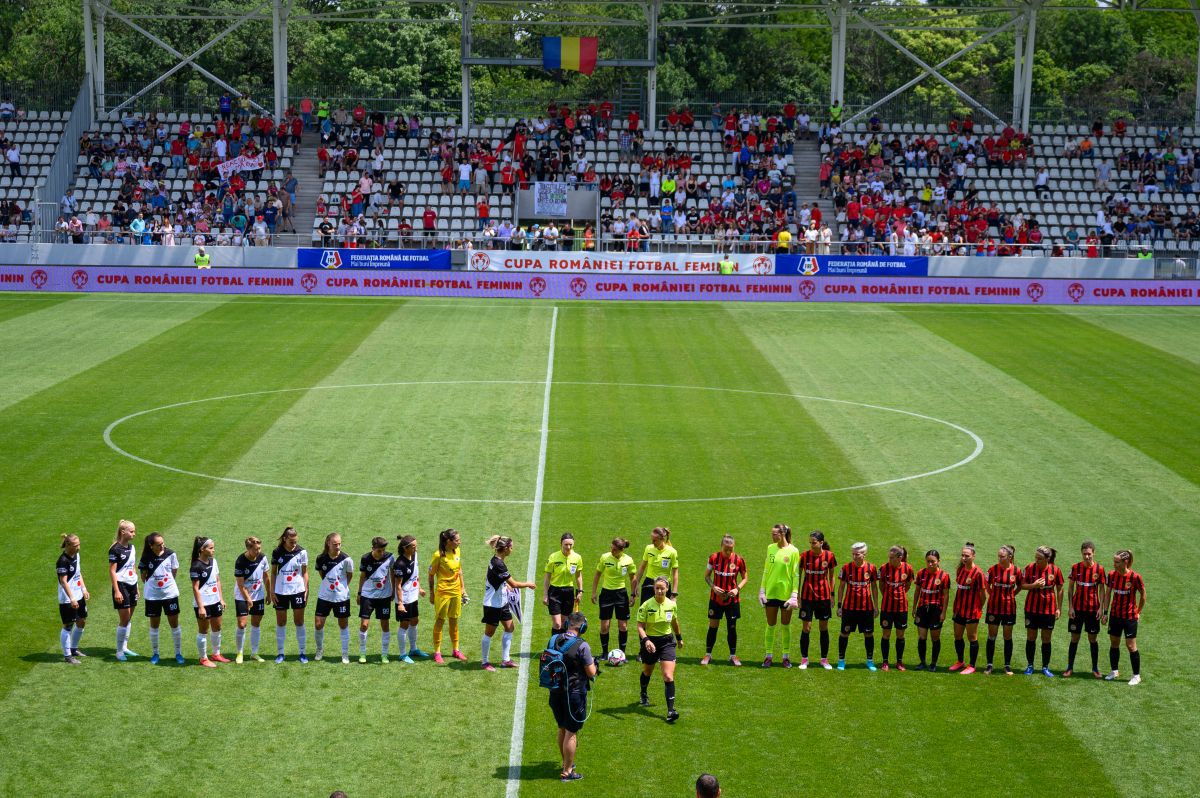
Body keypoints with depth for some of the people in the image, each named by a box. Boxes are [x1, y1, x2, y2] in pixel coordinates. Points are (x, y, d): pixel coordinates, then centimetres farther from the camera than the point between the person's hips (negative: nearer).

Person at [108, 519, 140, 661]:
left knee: (128, 618, 11)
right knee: (124, 620, -6)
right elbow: (112, 571, -14)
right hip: (121, 585, -7)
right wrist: (116, 591, -18)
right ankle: (119, 652, 1)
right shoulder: (115, 549, -13)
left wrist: (136, 586, 17)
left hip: (132, 585, 7)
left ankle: (124, 647, 20)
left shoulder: (131, 547, 9)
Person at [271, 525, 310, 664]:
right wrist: (272, 591, -1)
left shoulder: (302, 552, -4)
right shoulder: (277, 552, -4)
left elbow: (304, 572, 3)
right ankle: (280, 653, 14)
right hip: (281, 591, 0)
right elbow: (273, 573, 3)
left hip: (298, 590, 0)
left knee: (299, 622, 4)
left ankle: (303, 652, 10)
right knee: (280, 622, 6)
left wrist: (306, 590, -2)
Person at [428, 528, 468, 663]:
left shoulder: (457, 552, 2)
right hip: (442, 592, -6)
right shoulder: (439, 555, -17)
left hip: (456, 591, 6)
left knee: (454, 621, 15)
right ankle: (437, 652, 11)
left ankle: (455, 650, 25)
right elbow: (431, 575, -10)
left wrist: (462, 587, 15)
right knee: (440, 621, 3)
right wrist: (431, 594, -7)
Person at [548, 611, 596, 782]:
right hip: (574, 692, -6)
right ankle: (567, 771, 9)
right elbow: (591, 672, -13)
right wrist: (593, 664, 7)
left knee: (562, 728, 22)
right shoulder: (581, 646, -19)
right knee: (571, 732, 3)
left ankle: (566, 763, 38)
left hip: (555, 692, 6)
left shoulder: (553, 639, -2)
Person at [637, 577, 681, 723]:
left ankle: (671, 710, -16)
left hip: (667, 641, 1)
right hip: (650, 642, -1)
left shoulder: (671, 604, -3)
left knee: (668, 676, -13)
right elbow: (640, 626, -14)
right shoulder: (646, 605, -14)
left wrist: (679, 637, 27)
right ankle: (644, 695, 52)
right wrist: (646, 640, -31)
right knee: (647, 672, 22)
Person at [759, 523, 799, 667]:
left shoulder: (793, 551, -8)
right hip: (770, 593, 3)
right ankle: (768, 656, 15)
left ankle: (786, 657, 17)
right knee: (770, 625, 7)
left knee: (786, 626, 8)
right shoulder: (770, 548, 4)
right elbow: (765, 571, 9)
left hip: (786, 594, -3)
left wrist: (794, 595, -11)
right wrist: (762, 590, 5)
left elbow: (796, 575, -7)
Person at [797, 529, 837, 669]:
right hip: (807, 596, -1)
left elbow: (831, 576, 5)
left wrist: (832, 595, 4)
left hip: (823, 596, 1)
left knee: (824, 628, 8)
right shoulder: (804, 555, -7)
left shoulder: (829, 556, -5)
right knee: (806, 628, 0)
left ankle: (824, 659, 18)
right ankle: (804, 659, 10)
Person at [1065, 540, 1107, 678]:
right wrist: (1070, 607, -4)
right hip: (1077, 608, 0)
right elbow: (1070, 588, 2)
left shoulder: (1099, 569, -4)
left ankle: (1095, 668, 16)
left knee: (1092, 638, 6)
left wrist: (1101, 607, -5)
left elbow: (1101, 589, 2)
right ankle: (1070, 668, 10)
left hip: (1093, 609, 0)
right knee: (1074, 637, 3)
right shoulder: (1075, 567, -3)